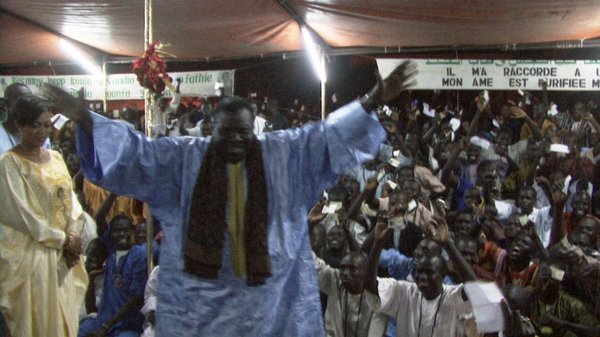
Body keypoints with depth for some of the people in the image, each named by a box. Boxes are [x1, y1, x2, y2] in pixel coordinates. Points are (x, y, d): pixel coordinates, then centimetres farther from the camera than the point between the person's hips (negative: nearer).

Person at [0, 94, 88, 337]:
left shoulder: (56, 158, 10)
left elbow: (71, 200, 9)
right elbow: (22, 214, -13)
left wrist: (73, 235, -7)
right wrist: (63, 239, -10)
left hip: (64, 254, 6)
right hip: (32, 255, -6)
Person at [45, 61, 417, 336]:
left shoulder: (282, 153, 0)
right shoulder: (186, 156, -1)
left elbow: (328, 134, -2)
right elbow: (135, 151, -4)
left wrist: (373, 101, -10)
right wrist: (86, 120, -15)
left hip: (263, 288, 1)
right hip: (201, 287, 0)